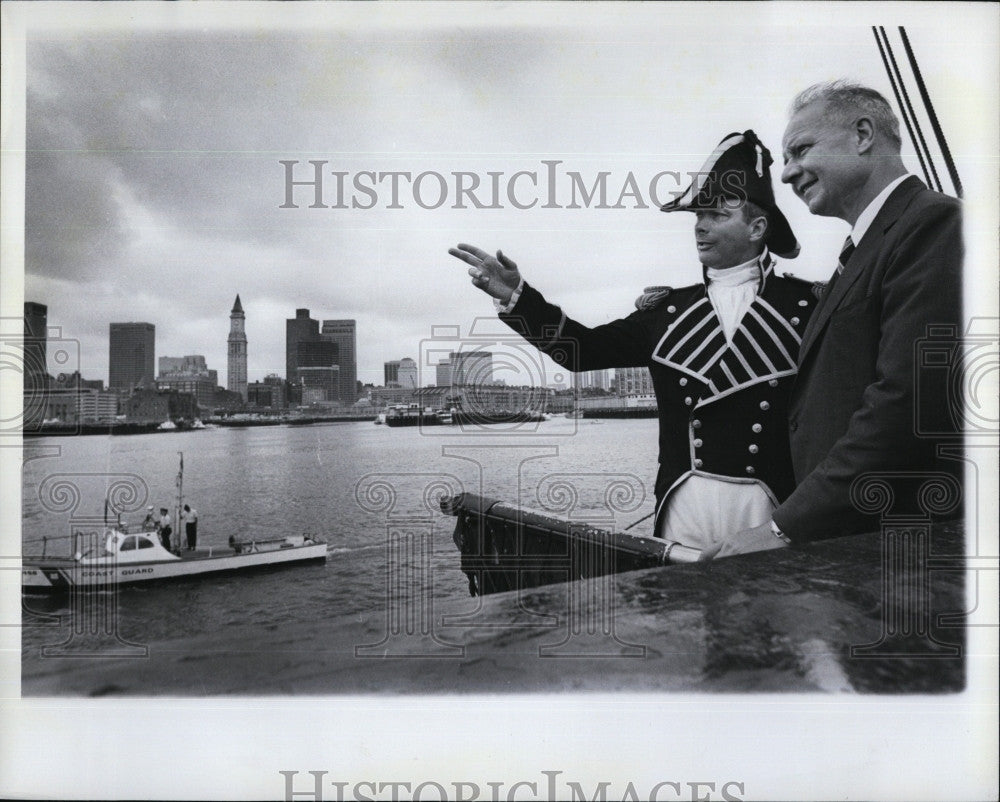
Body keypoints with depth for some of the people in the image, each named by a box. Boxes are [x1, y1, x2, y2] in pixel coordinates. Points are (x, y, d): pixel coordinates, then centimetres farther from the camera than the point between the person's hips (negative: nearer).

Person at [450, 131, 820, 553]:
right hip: (684, 504, 3)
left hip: (772, 507, -2)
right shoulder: (670, 311, 9)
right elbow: (586, 348, 4)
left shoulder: (805, 303, 1)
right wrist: (515, 295, -5)